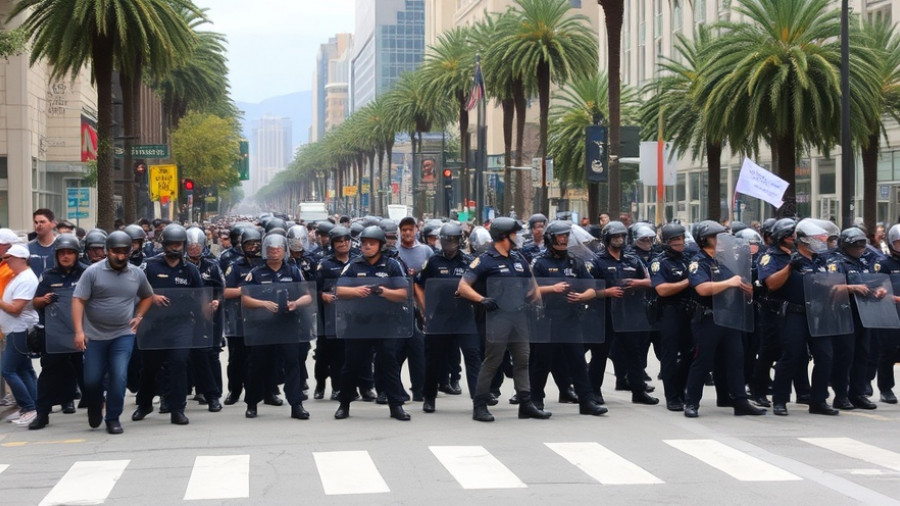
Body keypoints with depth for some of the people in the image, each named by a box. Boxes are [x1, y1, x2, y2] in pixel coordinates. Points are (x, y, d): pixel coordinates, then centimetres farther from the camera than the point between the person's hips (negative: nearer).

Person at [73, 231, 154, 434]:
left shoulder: (137, 274, 4)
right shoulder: (93, 272, -7)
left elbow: (147, 297, 22)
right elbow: (78, 300, -10)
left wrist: (139, 316, 6)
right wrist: (79, 331, -18)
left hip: (123, 335, 1)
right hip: (94, 335, -1)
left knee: (118, 377, -8)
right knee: (92, 379, 5)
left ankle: (113, 418, 6)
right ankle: (94, 411, 33)